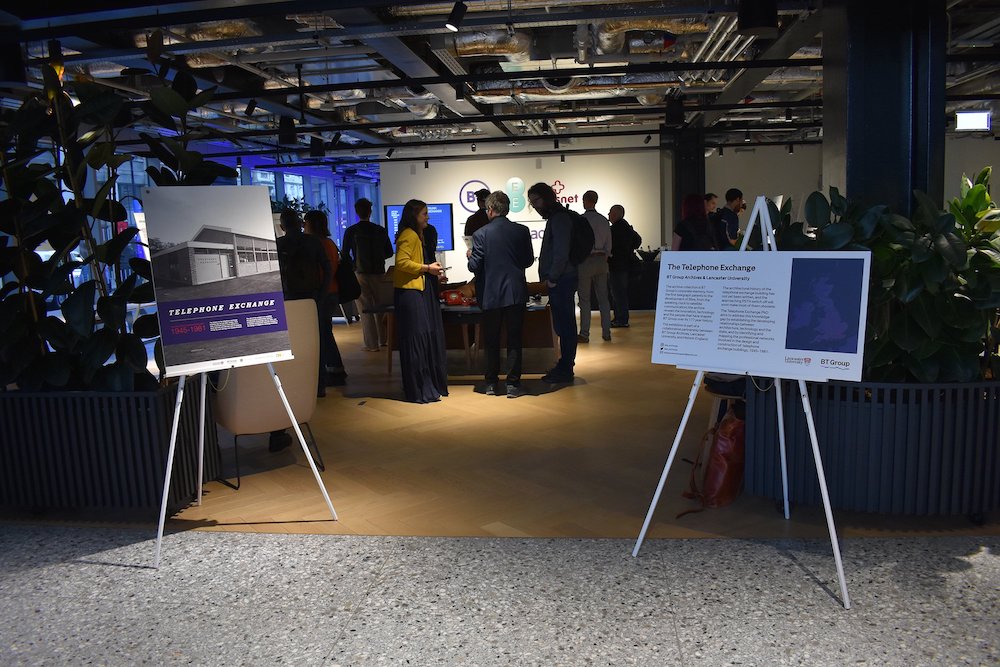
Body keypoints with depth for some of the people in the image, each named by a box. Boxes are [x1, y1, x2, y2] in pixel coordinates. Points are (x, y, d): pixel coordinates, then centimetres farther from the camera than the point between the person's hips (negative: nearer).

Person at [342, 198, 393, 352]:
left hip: (360, 273, -2)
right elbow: (389, 252, 6)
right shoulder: (380, 230, 0)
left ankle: (371, 344, 1)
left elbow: (345, 254, -4)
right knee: (380, 306, 14)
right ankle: (383, 340, 21)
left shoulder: (351, 231, -5)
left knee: (366, 308, 2)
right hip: (379, 272, 2)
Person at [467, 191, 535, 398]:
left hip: (490, 295, -1)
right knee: (514, 338, 7)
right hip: (516, 293, 1)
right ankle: (513, 384, 7)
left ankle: (491, 383, 18)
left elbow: (474, 266, -9)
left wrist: (471, 256, 12)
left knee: (491, 340, 11)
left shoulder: (481, 234, -9)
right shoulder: (522, 231, -2)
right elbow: (528, 260, 5)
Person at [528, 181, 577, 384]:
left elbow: (561, 252, -19)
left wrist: (552, 278, -14)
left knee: (564, 325, -6)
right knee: (564, 325, 14)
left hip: (560, 281, -10)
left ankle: (564, 371, -1)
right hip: (559, 281, 10)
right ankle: (565, 366, 23)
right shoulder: (555, 217, 20)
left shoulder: (559, 219, -13)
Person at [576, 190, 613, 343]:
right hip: (601, 260, 5)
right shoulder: (604, 220, 7)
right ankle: (606, 332, 13)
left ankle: (584, 334, 2)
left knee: (584, 299, -1)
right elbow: (608, 245, 11)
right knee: (603, 297, 9)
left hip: (585, 260, -5)